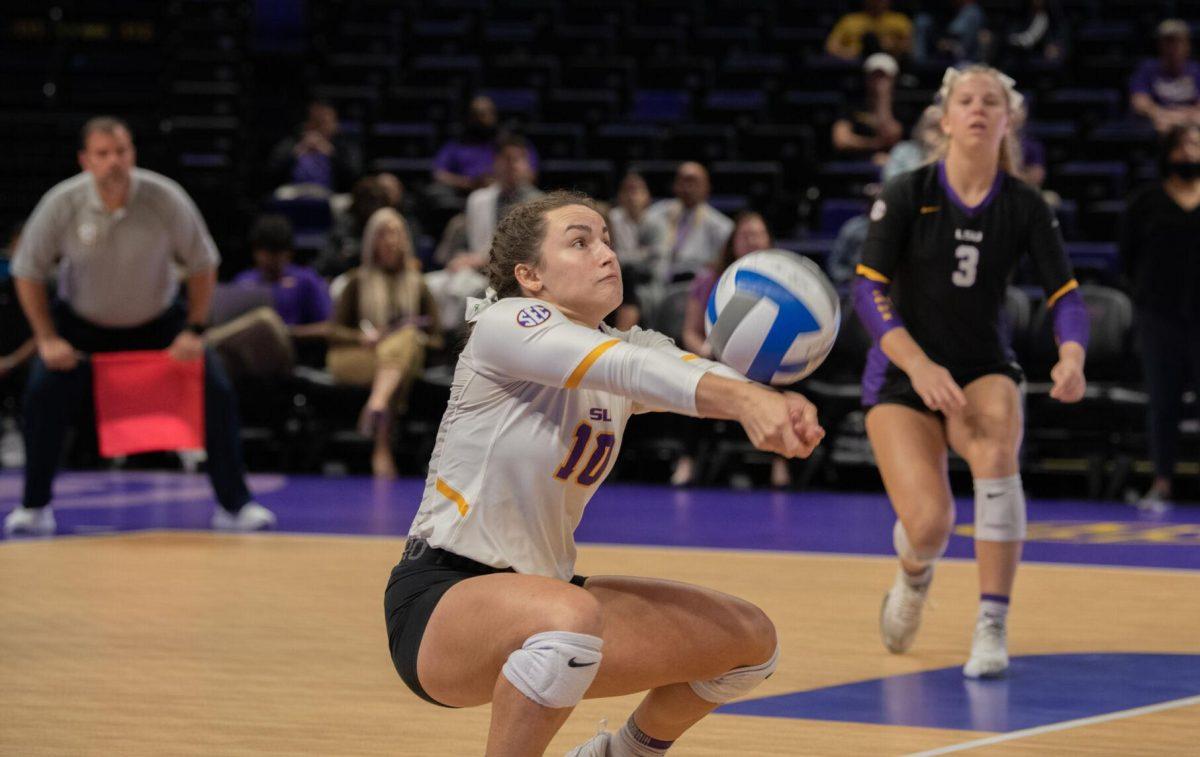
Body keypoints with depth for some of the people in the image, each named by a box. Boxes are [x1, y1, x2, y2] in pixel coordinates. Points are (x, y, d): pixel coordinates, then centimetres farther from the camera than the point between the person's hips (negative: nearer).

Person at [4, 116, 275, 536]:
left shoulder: (165, 198, -22)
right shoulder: (61, 203, -21)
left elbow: (202, 264, -7)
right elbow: (28, 272, -7)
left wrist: (195, 331, -11)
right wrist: (47, 339, -11)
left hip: (157, 323, 0)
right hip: (82, 324, 0)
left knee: (217, 392, -12)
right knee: (43, 392, -19)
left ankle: (235, 504, 2)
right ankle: (34, 507, -1)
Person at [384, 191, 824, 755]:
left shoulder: (631, 345, 6)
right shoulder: (503, 325, -14)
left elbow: (703, 375, -17)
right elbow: (625, 369, -33)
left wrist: (775, 405, -40)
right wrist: (741, 399, -49)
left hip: (541, 591, 8)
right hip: (438, 598, -8)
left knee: (749, 639, 5)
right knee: (570, 617, -40)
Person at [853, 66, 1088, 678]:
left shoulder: (1024, 207, -2)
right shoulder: (907, 193, -8)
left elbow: (1065, 294, -5)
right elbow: (867, 289, -14)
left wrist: (1071, 357, -27)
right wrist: (919, 365, -28)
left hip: (984, 370, 2)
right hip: (902, 376, -1)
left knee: (995, 449, -34)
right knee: (930, 523, -21)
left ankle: (992, 630, -25)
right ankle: (915, 576, 22)